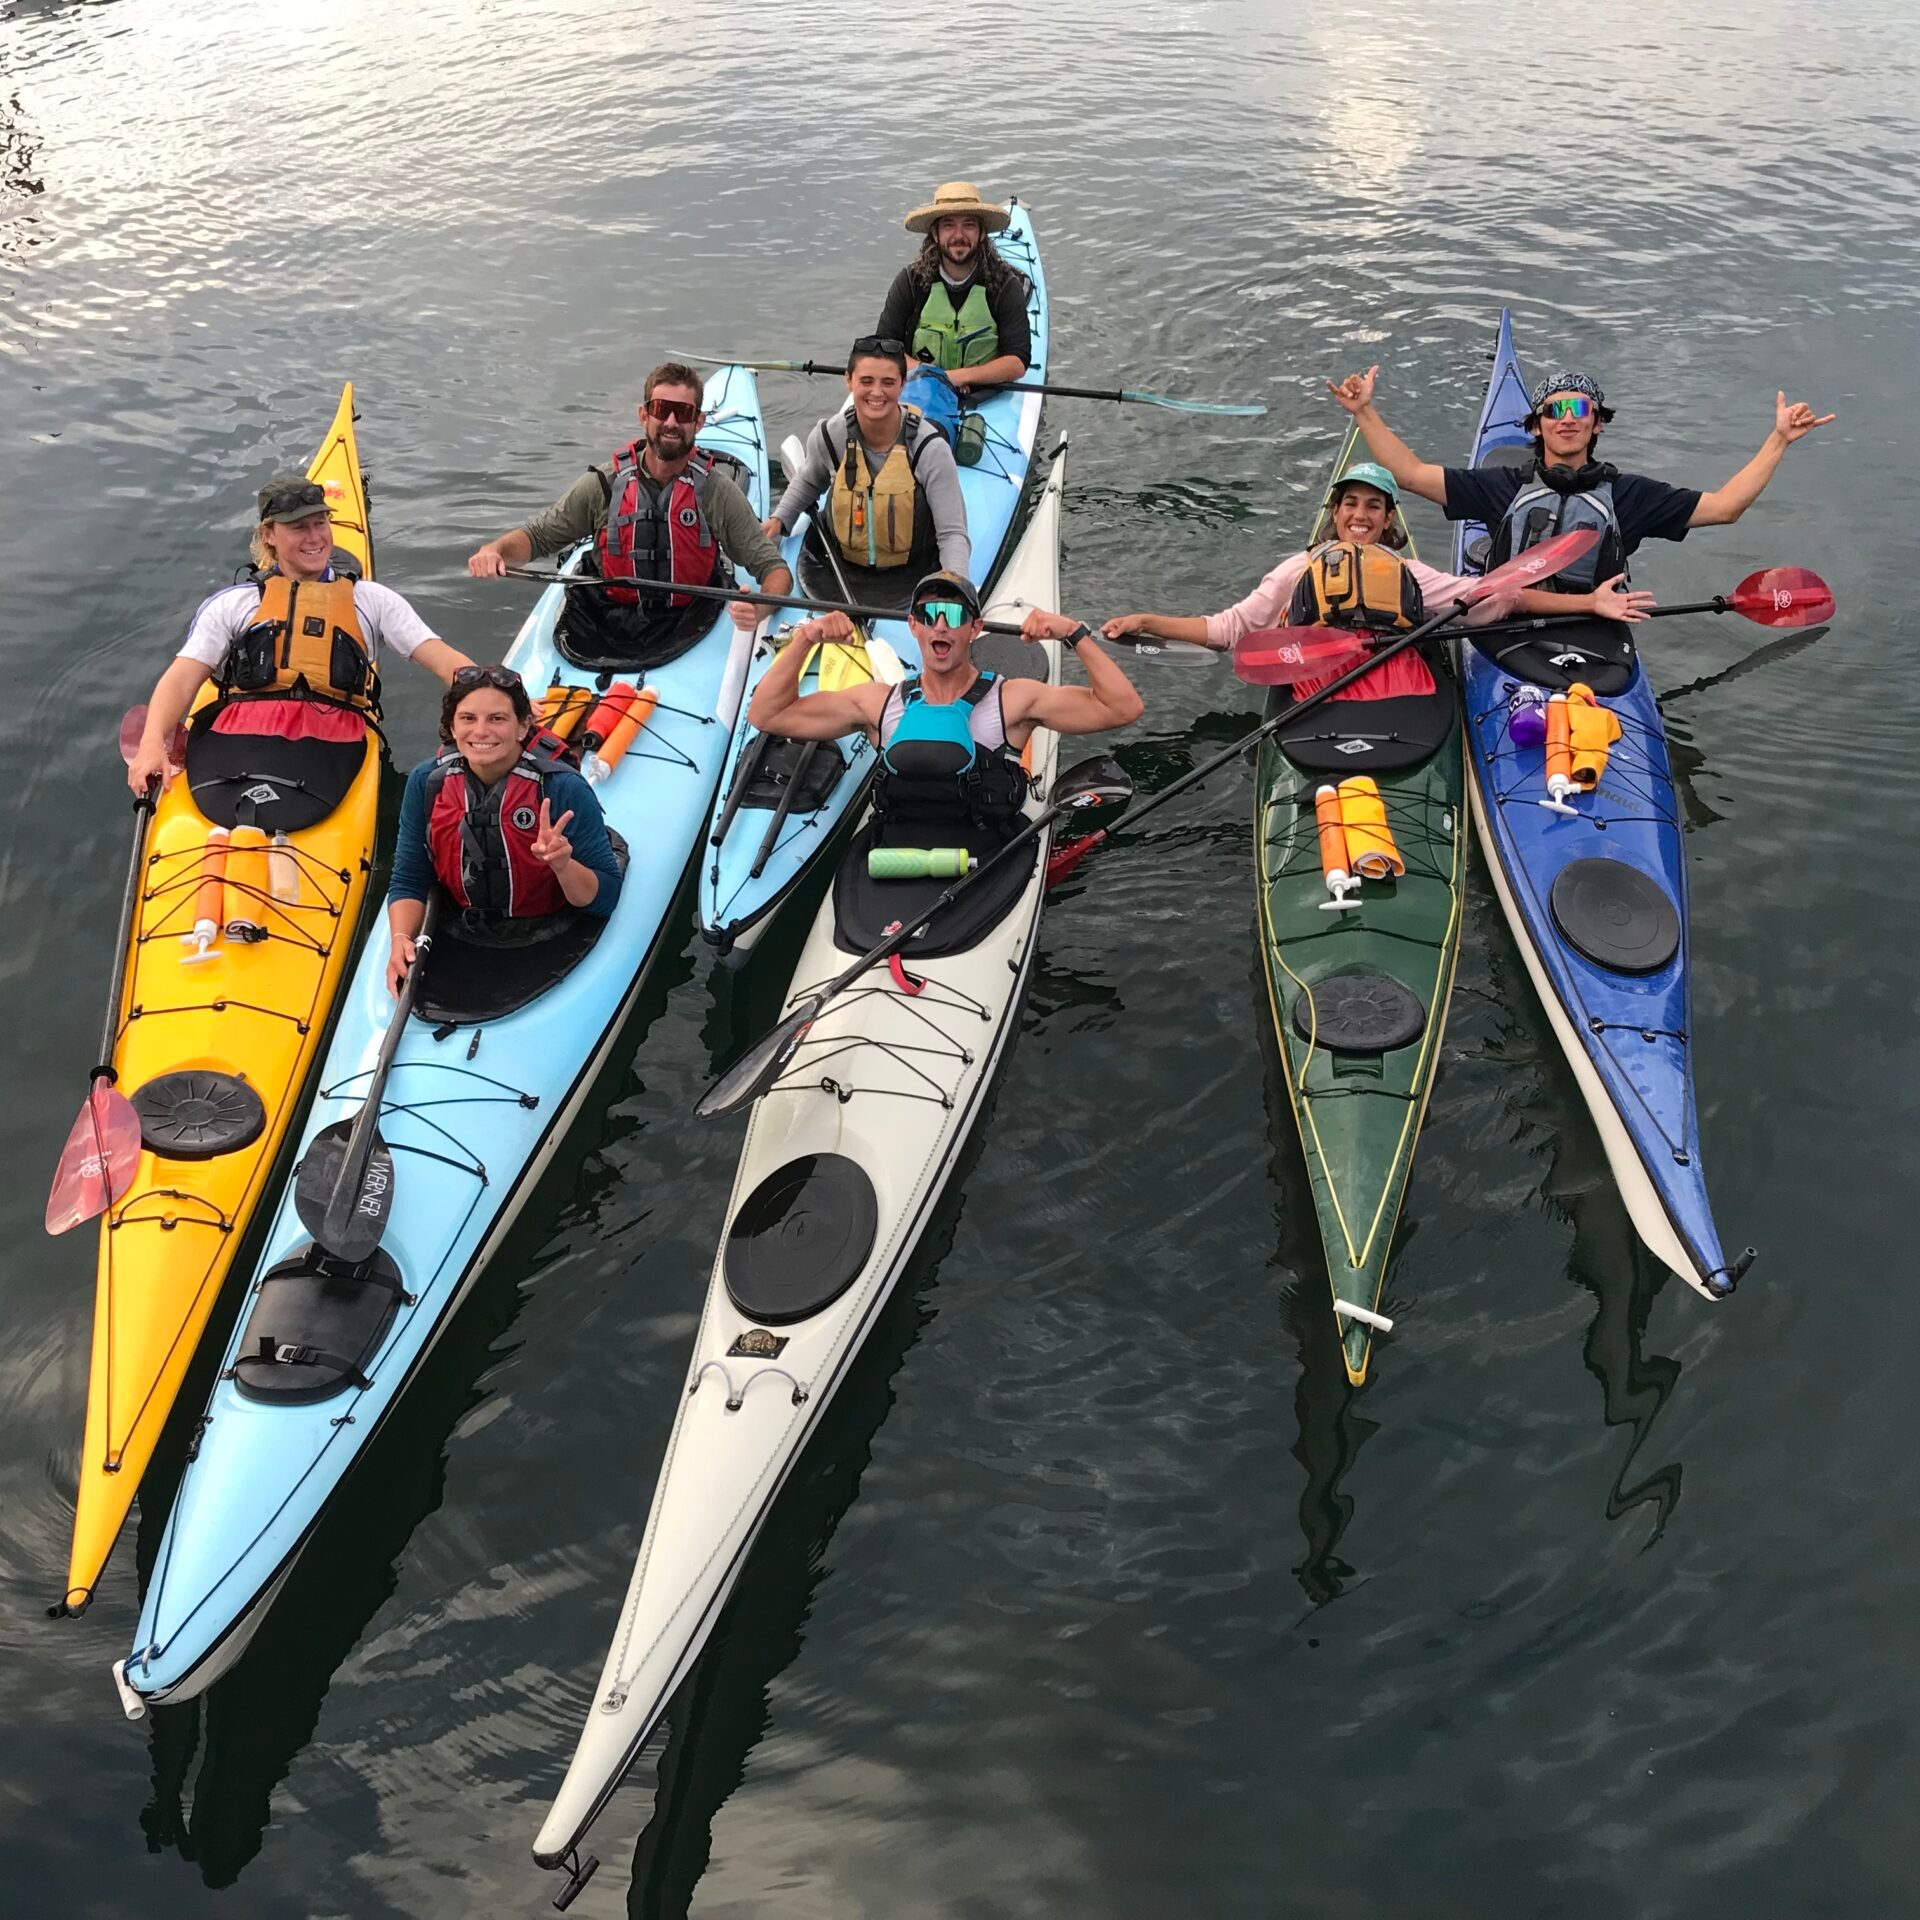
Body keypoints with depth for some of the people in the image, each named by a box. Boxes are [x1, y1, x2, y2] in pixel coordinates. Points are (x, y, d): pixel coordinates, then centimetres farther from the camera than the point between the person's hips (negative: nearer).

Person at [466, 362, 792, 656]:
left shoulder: (717, 491, -3)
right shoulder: (603, 484, 0)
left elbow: (773, 568, -2)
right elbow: (538, 535, 9)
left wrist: (759, 609, -25)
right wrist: (494, 550, -14)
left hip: (684, 637, -1)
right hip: (601, 631, 2)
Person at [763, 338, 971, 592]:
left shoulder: (931, 450, -15)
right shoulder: (828, 437, -4)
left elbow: (953, 533, -15)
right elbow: (808, 482, 22)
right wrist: (779, 519, 8)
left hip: (914, 581, -3)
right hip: (845, 577, 3)